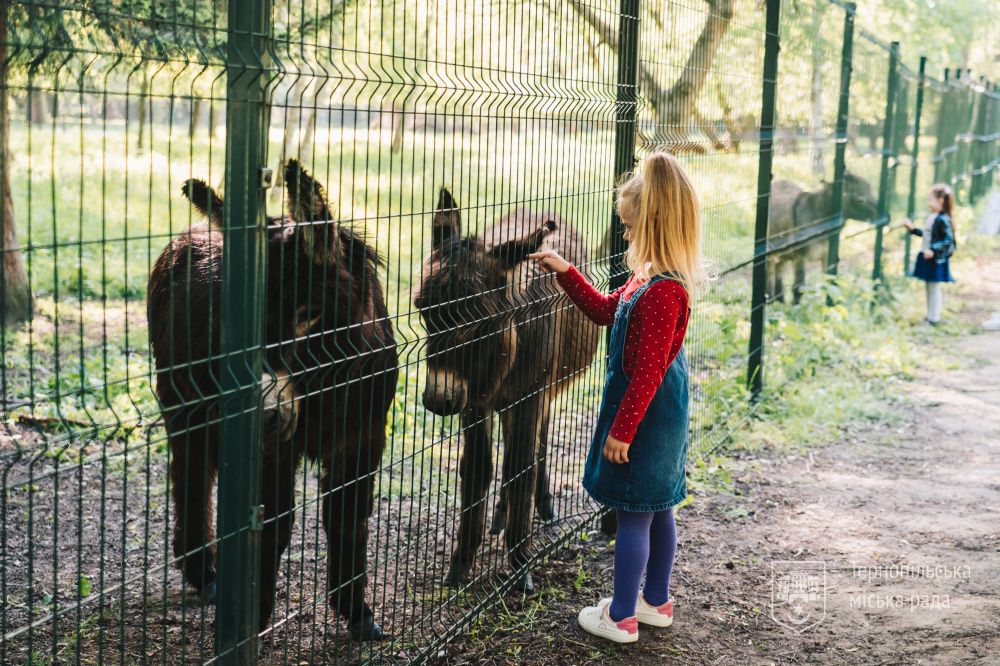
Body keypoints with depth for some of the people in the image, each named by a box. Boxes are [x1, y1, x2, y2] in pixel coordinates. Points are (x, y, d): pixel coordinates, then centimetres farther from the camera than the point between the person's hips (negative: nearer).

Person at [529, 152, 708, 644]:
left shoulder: (662, 292, -27)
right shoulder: (649, 278, 5)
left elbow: (648, 371, -26)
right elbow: (606, 311, 20)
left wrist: (622, 430, -21)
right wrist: (566, 273, 14)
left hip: (645, 414, -10)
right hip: (660, 413, 10)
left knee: (633, 515, 2)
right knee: (657, 510, 19)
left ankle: (621, 617, 14)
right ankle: (657, 602, 34)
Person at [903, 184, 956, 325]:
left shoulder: (943, 219, -18)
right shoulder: (931, 217, 9)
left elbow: (948, 239, -21)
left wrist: (933, 250, -28)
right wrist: (913, 228, 22)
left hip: (936, 259, -9)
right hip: (927, 257, 9)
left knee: (934, 287, -1)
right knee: (929, 287, 15)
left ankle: (934, 319, 7)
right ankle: (930, 316, 24)